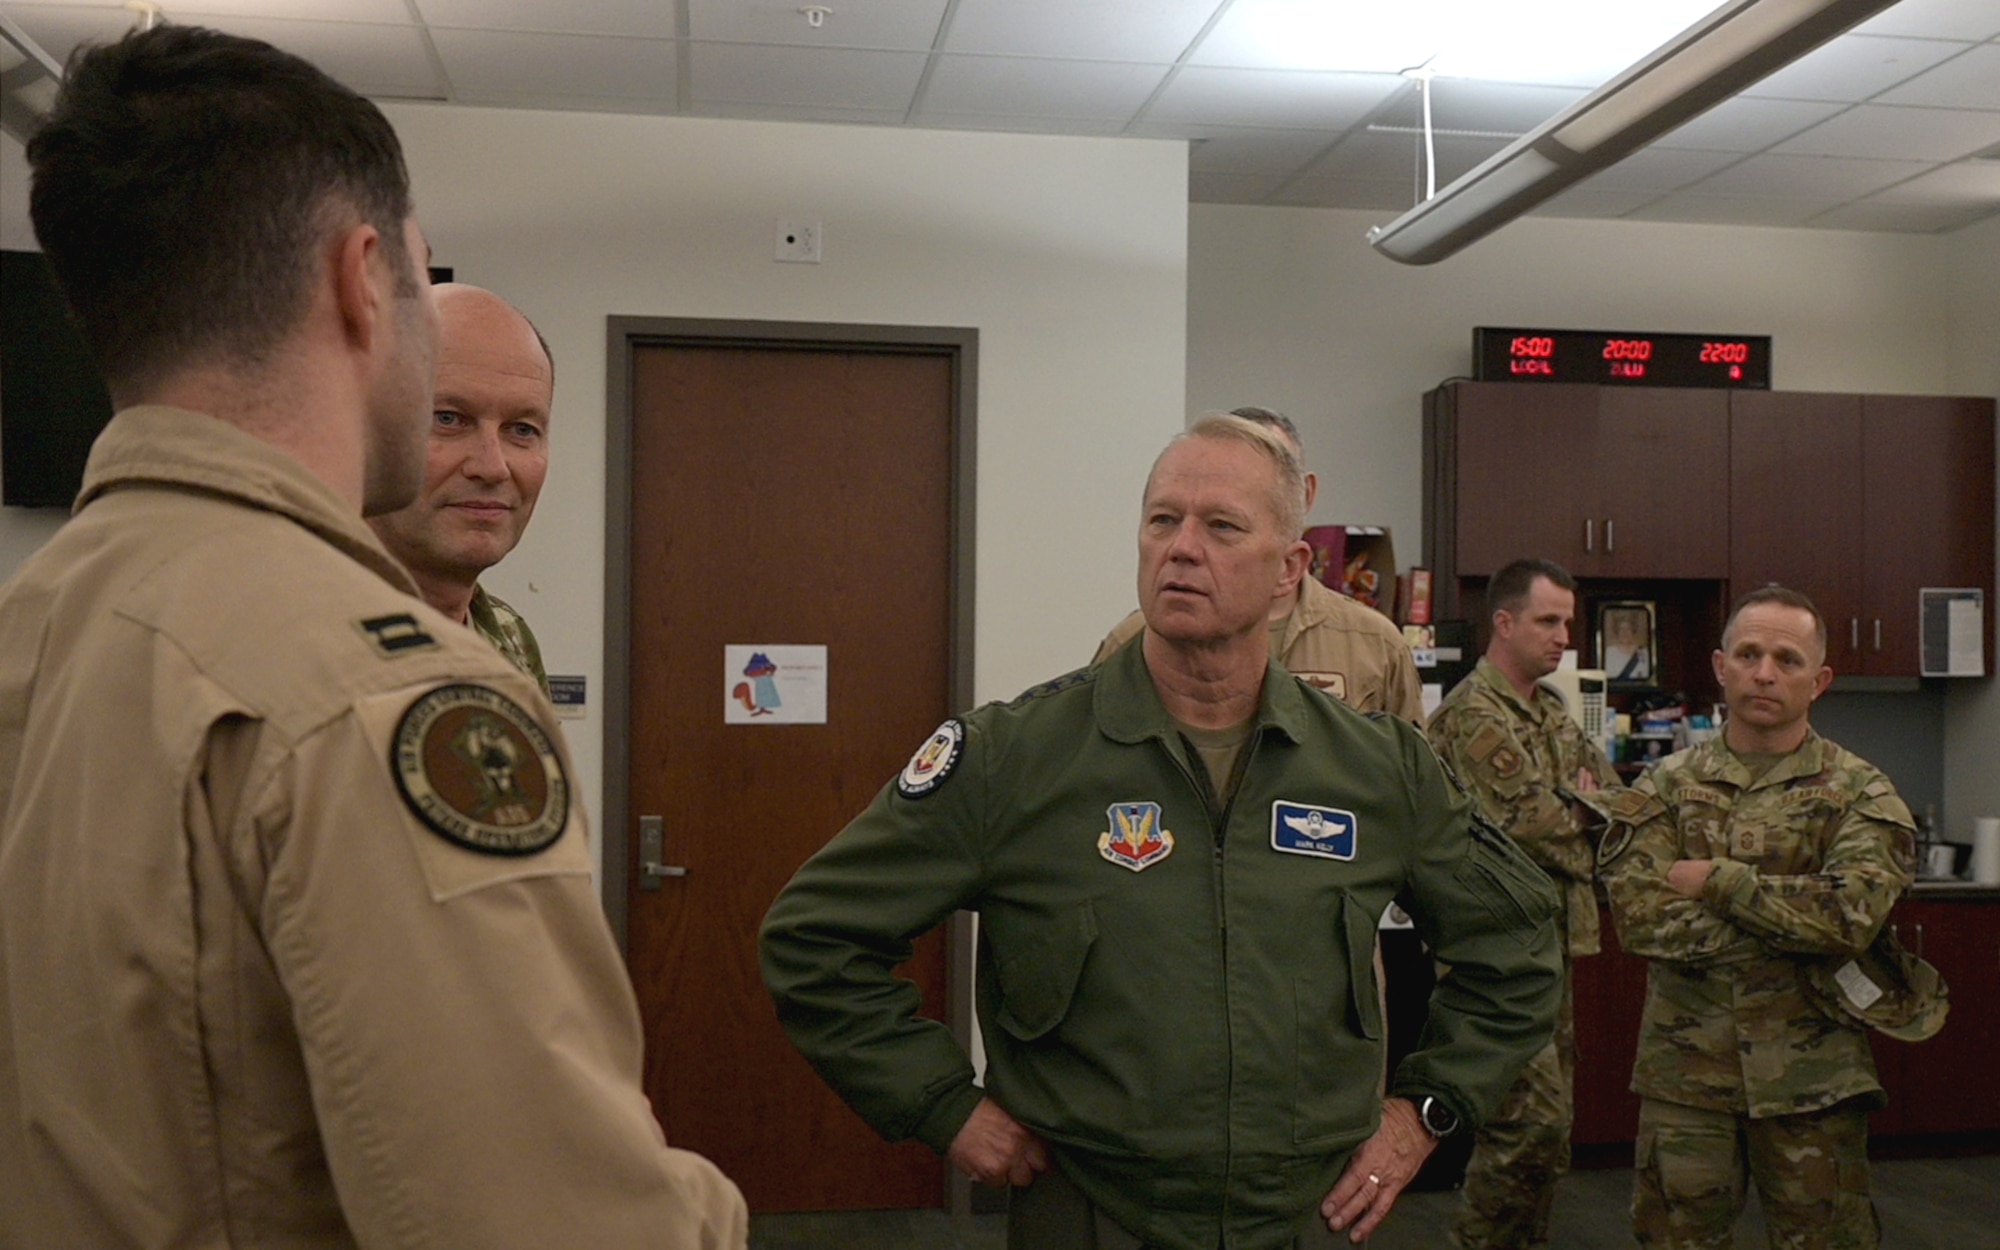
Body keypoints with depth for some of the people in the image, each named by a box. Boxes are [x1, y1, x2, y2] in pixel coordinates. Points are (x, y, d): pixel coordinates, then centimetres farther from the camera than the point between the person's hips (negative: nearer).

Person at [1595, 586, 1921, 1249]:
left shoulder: (1860, 792, 0)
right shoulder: (1667, 785, 3)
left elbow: (1854, 911, -19)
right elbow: (1638, 913, -11)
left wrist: (1717, 882, -14)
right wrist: (1797, 930, -15)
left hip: (1809, 1075, -1)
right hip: (1684, 1067, 2)